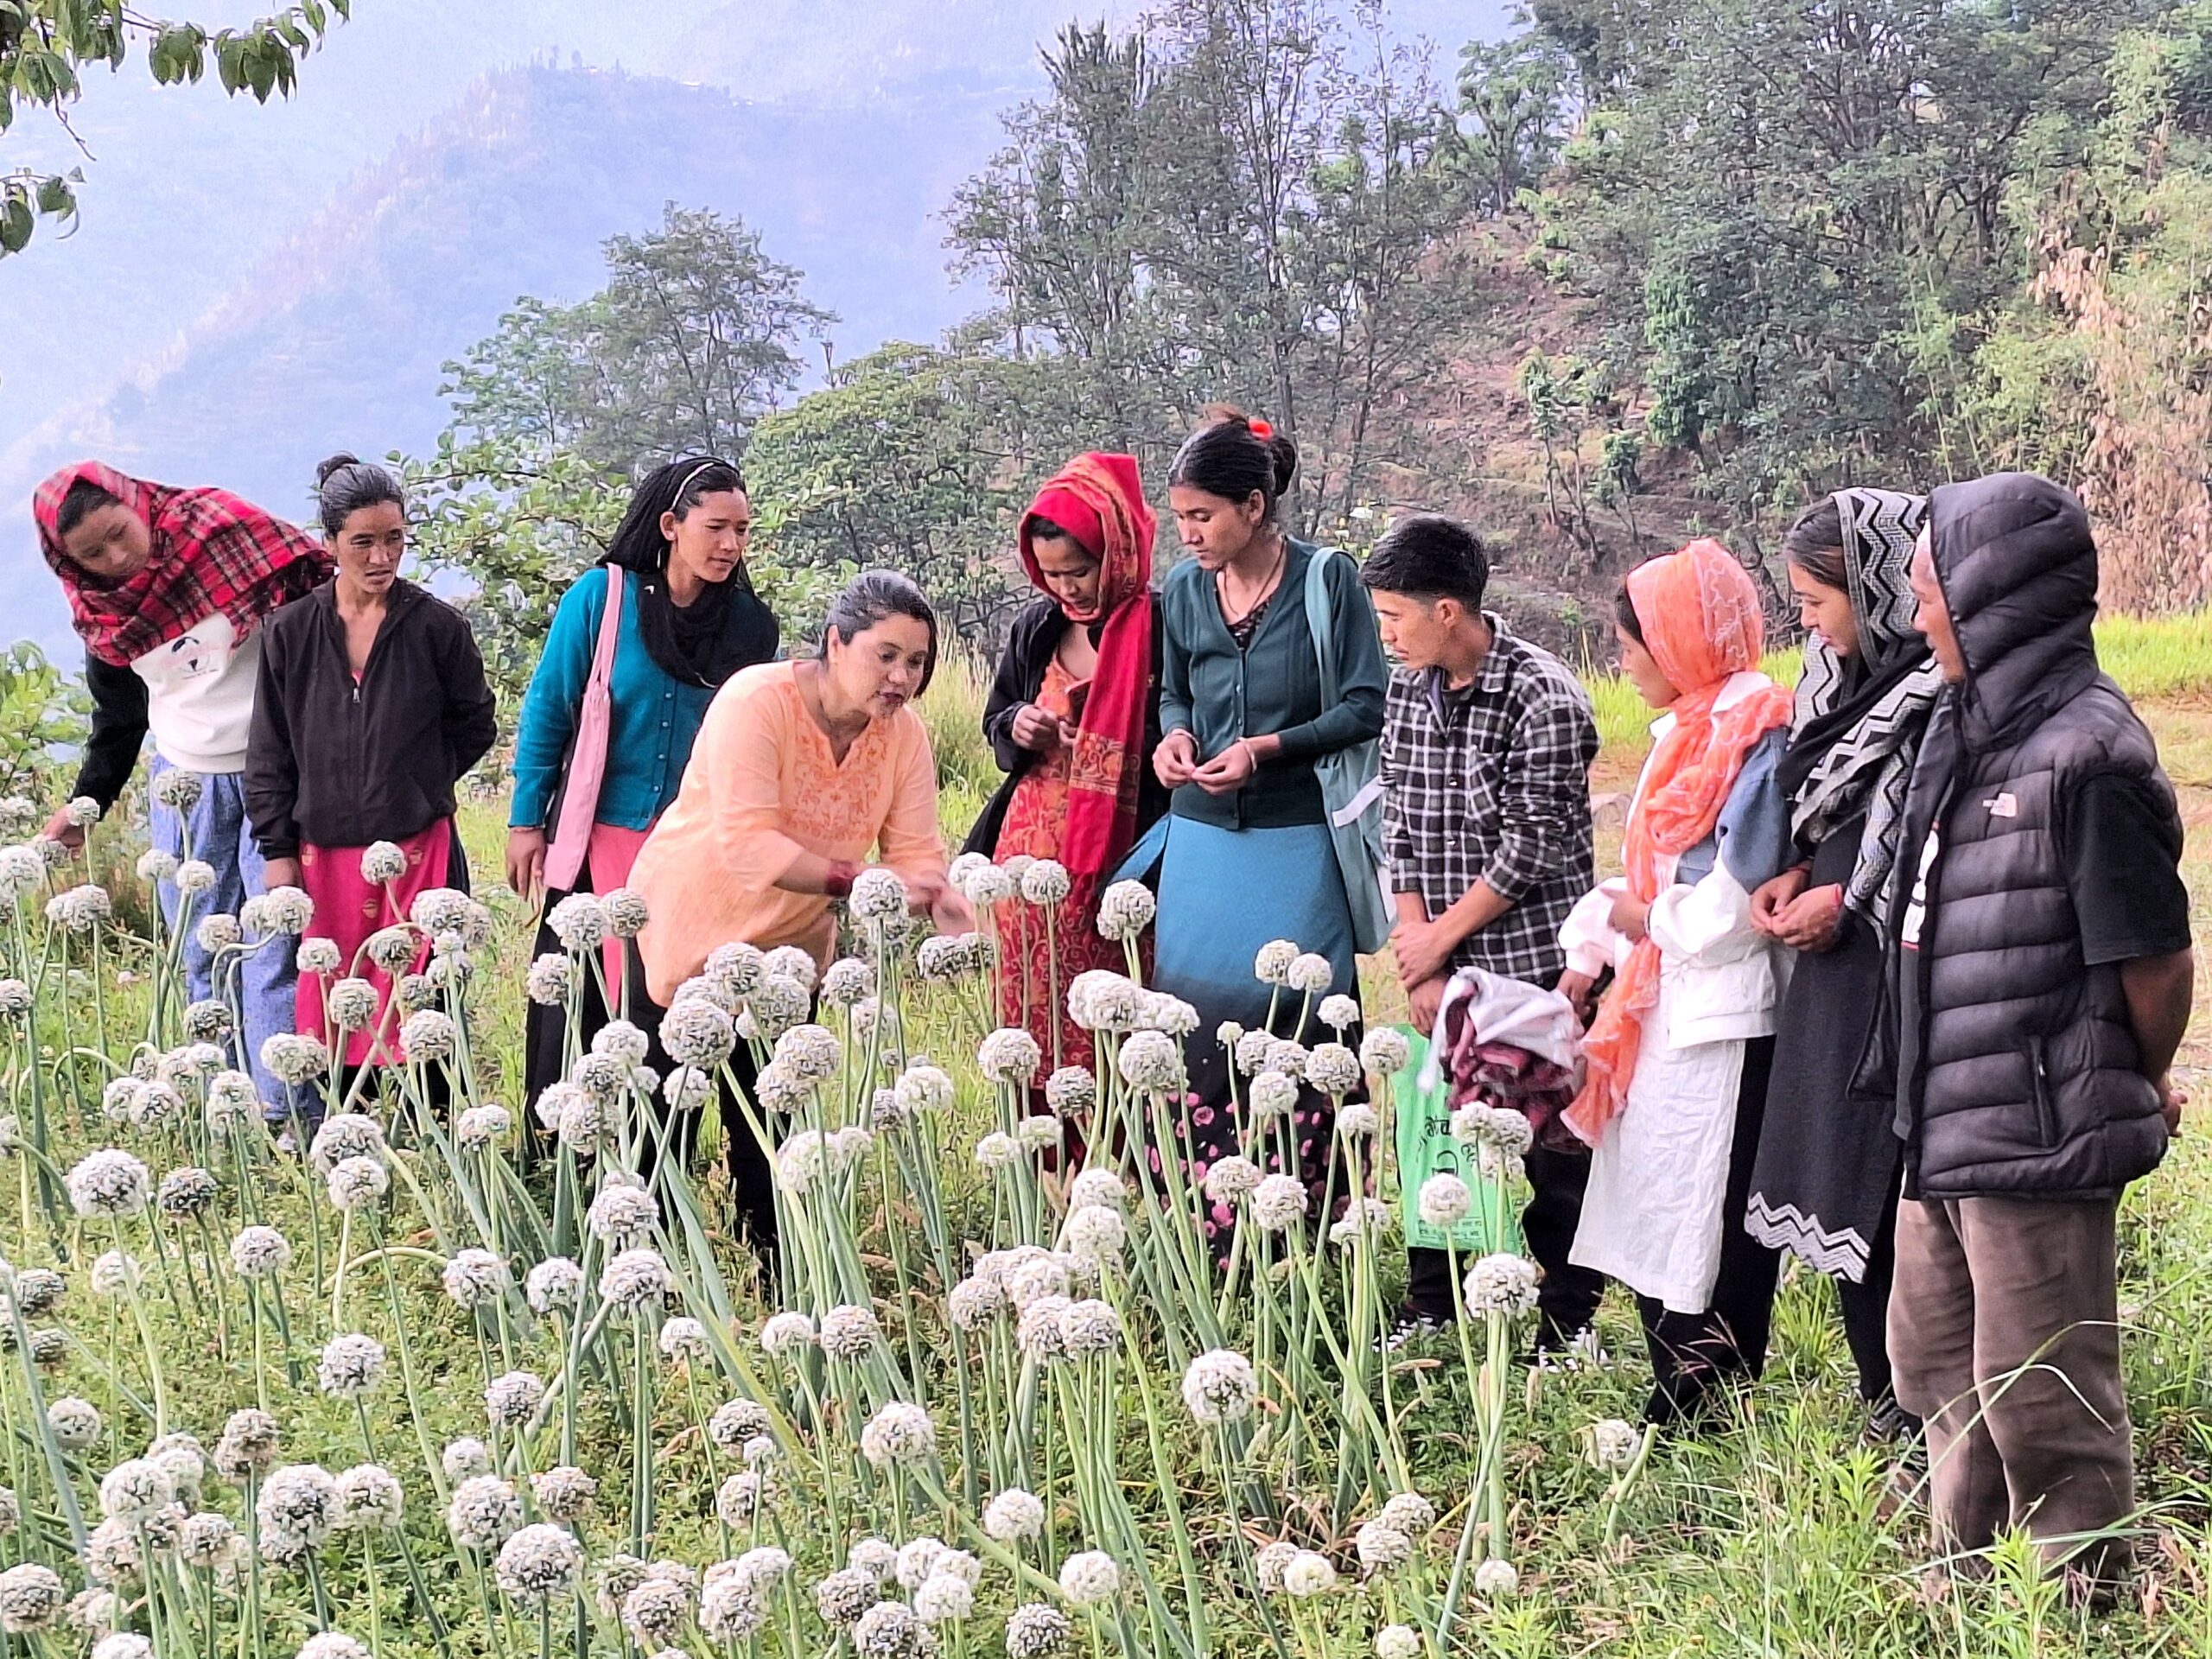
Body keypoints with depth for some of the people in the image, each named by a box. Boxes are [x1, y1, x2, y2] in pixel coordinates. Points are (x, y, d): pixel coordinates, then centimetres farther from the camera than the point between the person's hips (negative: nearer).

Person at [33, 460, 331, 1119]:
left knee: (272, 949, -9)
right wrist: (83, 804, 22)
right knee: (204, 959, 5)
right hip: (185, 784, 5)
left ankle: (285, 1117, -6)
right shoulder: (99, 615, 3)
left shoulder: (221, 529, -12)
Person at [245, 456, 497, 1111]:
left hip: (420, 848, -1)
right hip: (324, 851, 1)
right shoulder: (291, 632, 2)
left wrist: (415, 785, 5)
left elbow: (476, 725, 10)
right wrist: (277, 851, 4)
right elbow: (269, 752, 6)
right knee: (331, 998, 5)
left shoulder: (436, 626, -2)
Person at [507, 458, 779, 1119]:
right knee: (575, 1007, 5)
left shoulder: (750, 623, 0)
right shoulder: (602, 596, -7)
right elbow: (547, 711, -2)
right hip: (598, 838, -2)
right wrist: (526, 821, -2)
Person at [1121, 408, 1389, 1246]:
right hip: (1202, 840, 4)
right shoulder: (1183, 589, 6)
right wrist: (1174, 735, -3)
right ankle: (1202, 1233, 8)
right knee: (1191, 1027, 1)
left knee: (1296, 1034, -1)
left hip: (1296, 844, -4)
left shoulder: (1328, 580, -7)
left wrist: (1267, 748, -17)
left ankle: (1300, 1232, 9)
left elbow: (1368, 706, -7)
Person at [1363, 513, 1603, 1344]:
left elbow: (1532, 847, -15)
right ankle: (1429, 1320, 23)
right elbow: (1399, 826, 6)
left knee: (1552, 1154, 0)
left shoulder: (1543, 698, -15)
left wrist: (1440, 937, -8)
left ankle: (1565, 1334, 11)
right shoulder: (1408, 688, 6)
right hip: (1444, 966, 6)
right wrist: (1419, 953, -2)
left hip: (1536, 964, -6)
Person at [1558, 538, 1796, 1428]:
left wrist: (1649, 921, -5)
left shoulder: (1755, 737, -16)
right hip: (1664, 1007, 10)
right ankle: (1677, 1400, 21)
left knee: (1711, 1227, -1)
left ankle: (1703, 1406, 8)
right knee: (1653, 1216, 13)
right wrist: (1588, 955, 13)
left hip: (1724, 1018, -10)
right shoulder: (1685, 731, 14)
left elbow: (1736, 904, -20)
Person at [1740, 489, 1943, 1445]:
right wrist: (1799, 875, 5)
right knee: (1844, 1193, 14)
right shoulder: (1849, 675, 11)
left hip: (1902, 972, -9)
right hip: (1837, 969, 9)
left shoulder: (1944, 692, -17)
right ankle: (1886, 1412, 25)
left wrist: (1845, 899, -11)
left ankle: (1910, 1426, 8)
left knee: (1888, 1202, -4)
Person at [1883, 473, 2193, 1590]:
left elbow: (2156, 959, -16)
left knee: (2042, 1406, 3)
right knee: (1938, 1372, 22)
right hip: (1948, 1139, 10)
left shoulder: (2086, 755, -20)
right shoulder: (1970, 732, 8)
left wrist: (2138, 1090, 0)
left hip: (2038, 1148, -10)